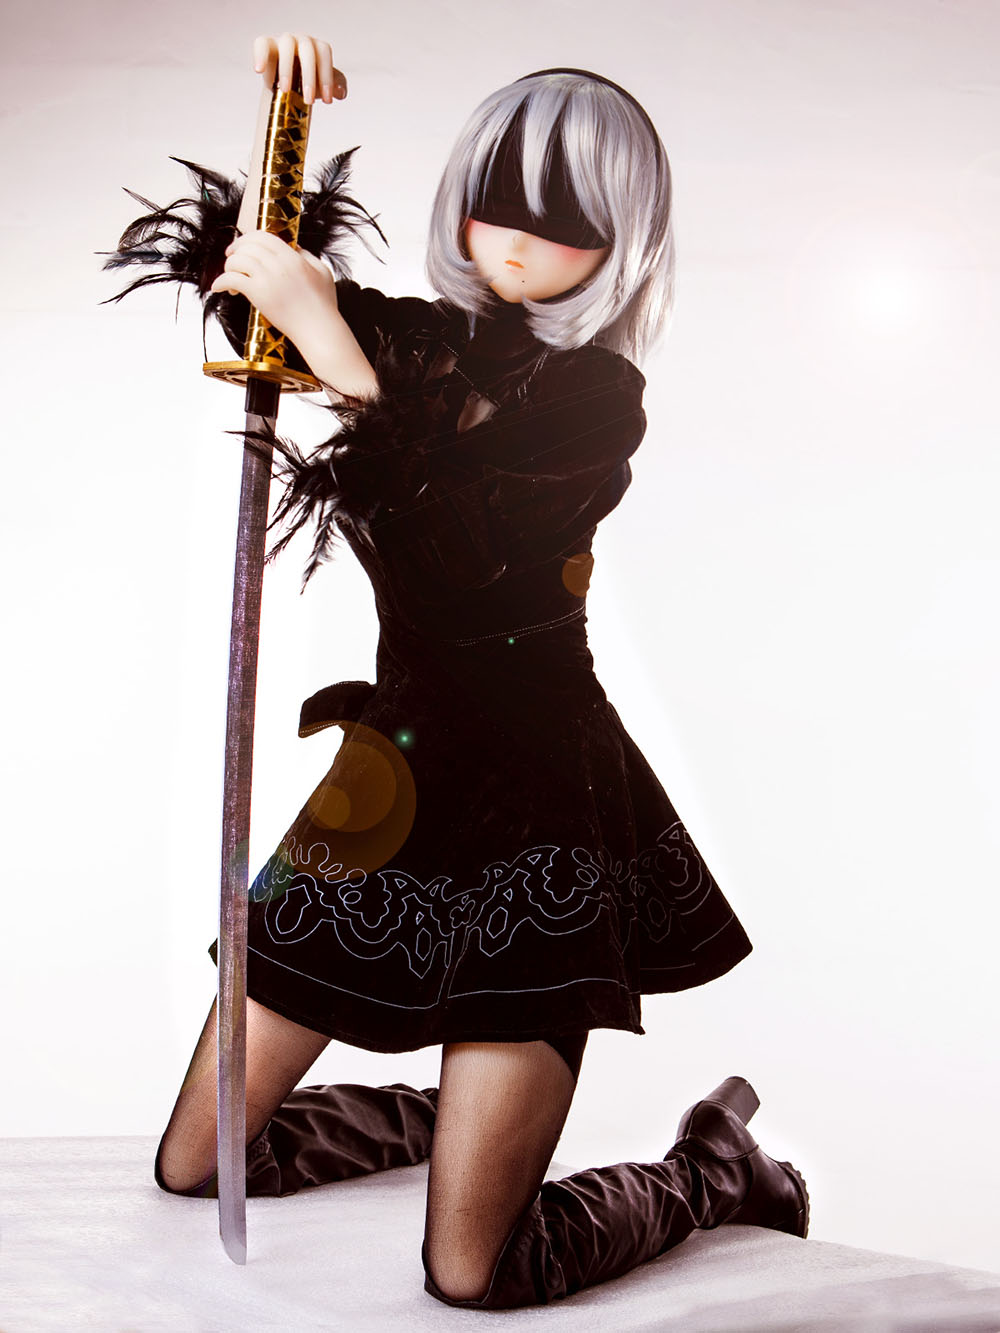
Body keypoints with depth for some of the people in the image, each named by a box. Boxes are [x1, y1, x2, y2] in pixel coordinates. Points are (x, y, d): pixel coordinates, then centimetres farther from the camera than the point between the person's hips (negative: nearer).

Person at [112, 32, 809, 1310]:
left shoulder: (597, 393, -8)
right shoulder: (419, 336, 8)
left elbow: (453, 554, -23)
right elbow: (229, 274, 19)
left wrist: (330, 341, -24)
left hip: (529, 812, -6)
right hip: (387, 784, 6)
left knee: (472, 1272, -8)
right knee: (194, 1165, 12)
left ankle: (711, 1168, 20)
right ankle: (450, 1109, 36)